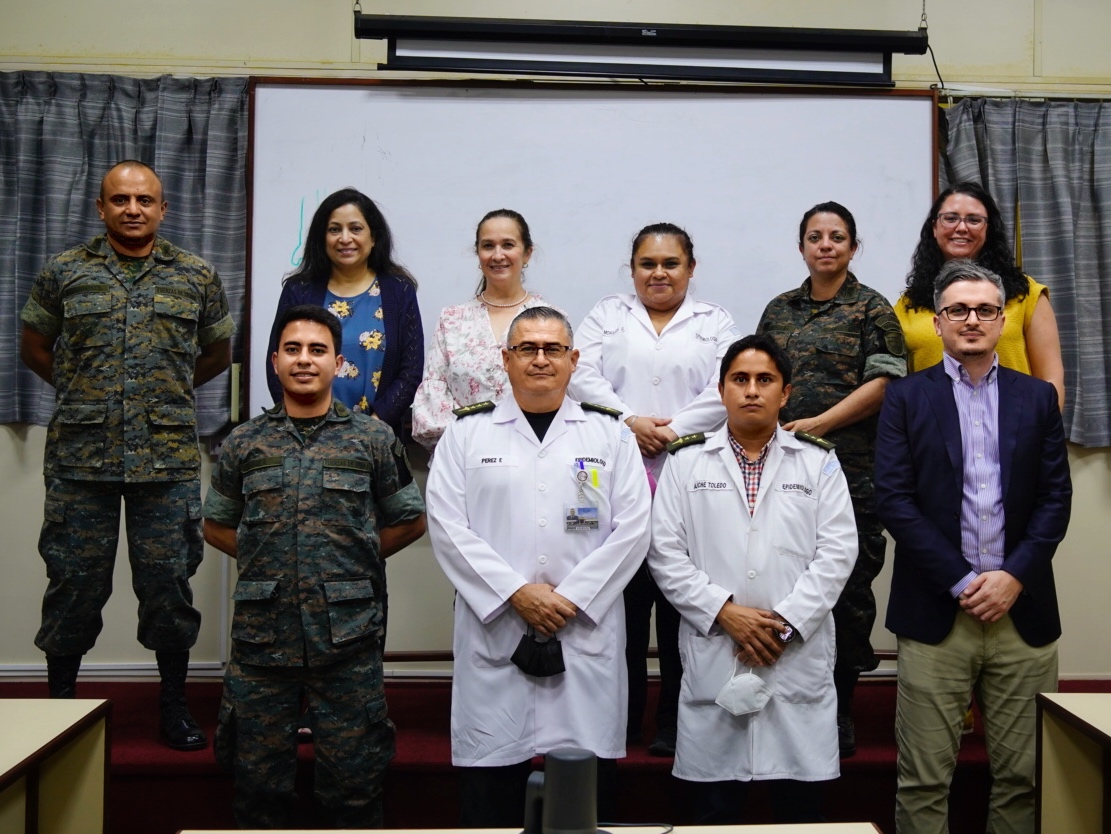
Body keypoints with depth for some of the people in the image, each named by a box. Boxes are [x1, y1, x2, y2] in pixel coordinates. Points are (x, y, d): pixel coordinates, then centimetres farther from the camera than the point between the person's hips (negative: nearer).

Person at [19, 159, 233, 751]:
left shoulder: (197, 278, 6)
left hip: (169, 458, 0)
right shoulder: (63, 273, 5)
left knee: (169, 581, 6)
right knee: (74, 582, 7)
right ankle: (59, 700, 23)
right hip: (80, 457, 0)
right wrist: (86, 392, 12)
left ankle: (173, 703, 20)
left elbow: (218, 353, 17)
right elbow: (34, 348, 15)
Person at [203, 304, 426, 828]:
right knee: (259, 781, 11)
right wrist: (266, 561, 5)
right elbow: (217, 526, 17)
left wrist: (352, 560, 3)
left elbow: (409, 522, 11)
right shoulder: (244, 444, 8)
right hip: (261, 635, 2)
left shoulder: (373, 440, 4)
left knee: (354, 784, 6)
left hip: (348, 636, -1)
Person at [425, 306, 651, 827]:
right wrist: (517, 593, -9)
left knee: (591, 785, 2)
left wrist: (571, 598, -7)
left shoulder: (610, 434, 11)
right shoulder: (467, 434, 10)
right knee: (491, 778, 2)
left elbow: (632, 528, 3)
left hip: (587, 634, 1)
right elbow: (448, 526, 0)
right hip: (495, 634, 0)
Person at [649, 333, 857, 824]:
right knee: (713, 805, 7)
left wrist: (786, 623, -10)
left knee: (800, 802, 5)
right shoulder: (686, 462, 8)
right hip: (712, 657, 0)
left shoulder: (819, 461, 9)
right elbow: (665, 553, 2)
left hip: (798, 659, 0)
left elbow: (836, 552, 0)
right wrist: (723, 611, -9)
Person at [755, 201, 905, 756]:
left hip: (850, 468, -3)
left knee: (848, 591, 1)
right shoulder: (778, 310, 15)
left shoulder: (872, 310, 2)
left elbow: (882, 385, -7)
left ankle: (840, 713, 14)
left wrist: (815, 425, -13)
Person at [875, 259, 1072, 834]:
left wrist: (1014, 577, -8)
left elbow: (1056, 498, 5)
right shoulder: (906, 398, 4)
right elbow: (894, 499, -5)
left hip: (1022, 609, 2)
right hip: (936, 613, -2)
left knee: (1022, 774, 8)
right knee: (923, 779, 3)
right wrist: (961, 582, -10)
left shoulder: (1038, 398, 11)